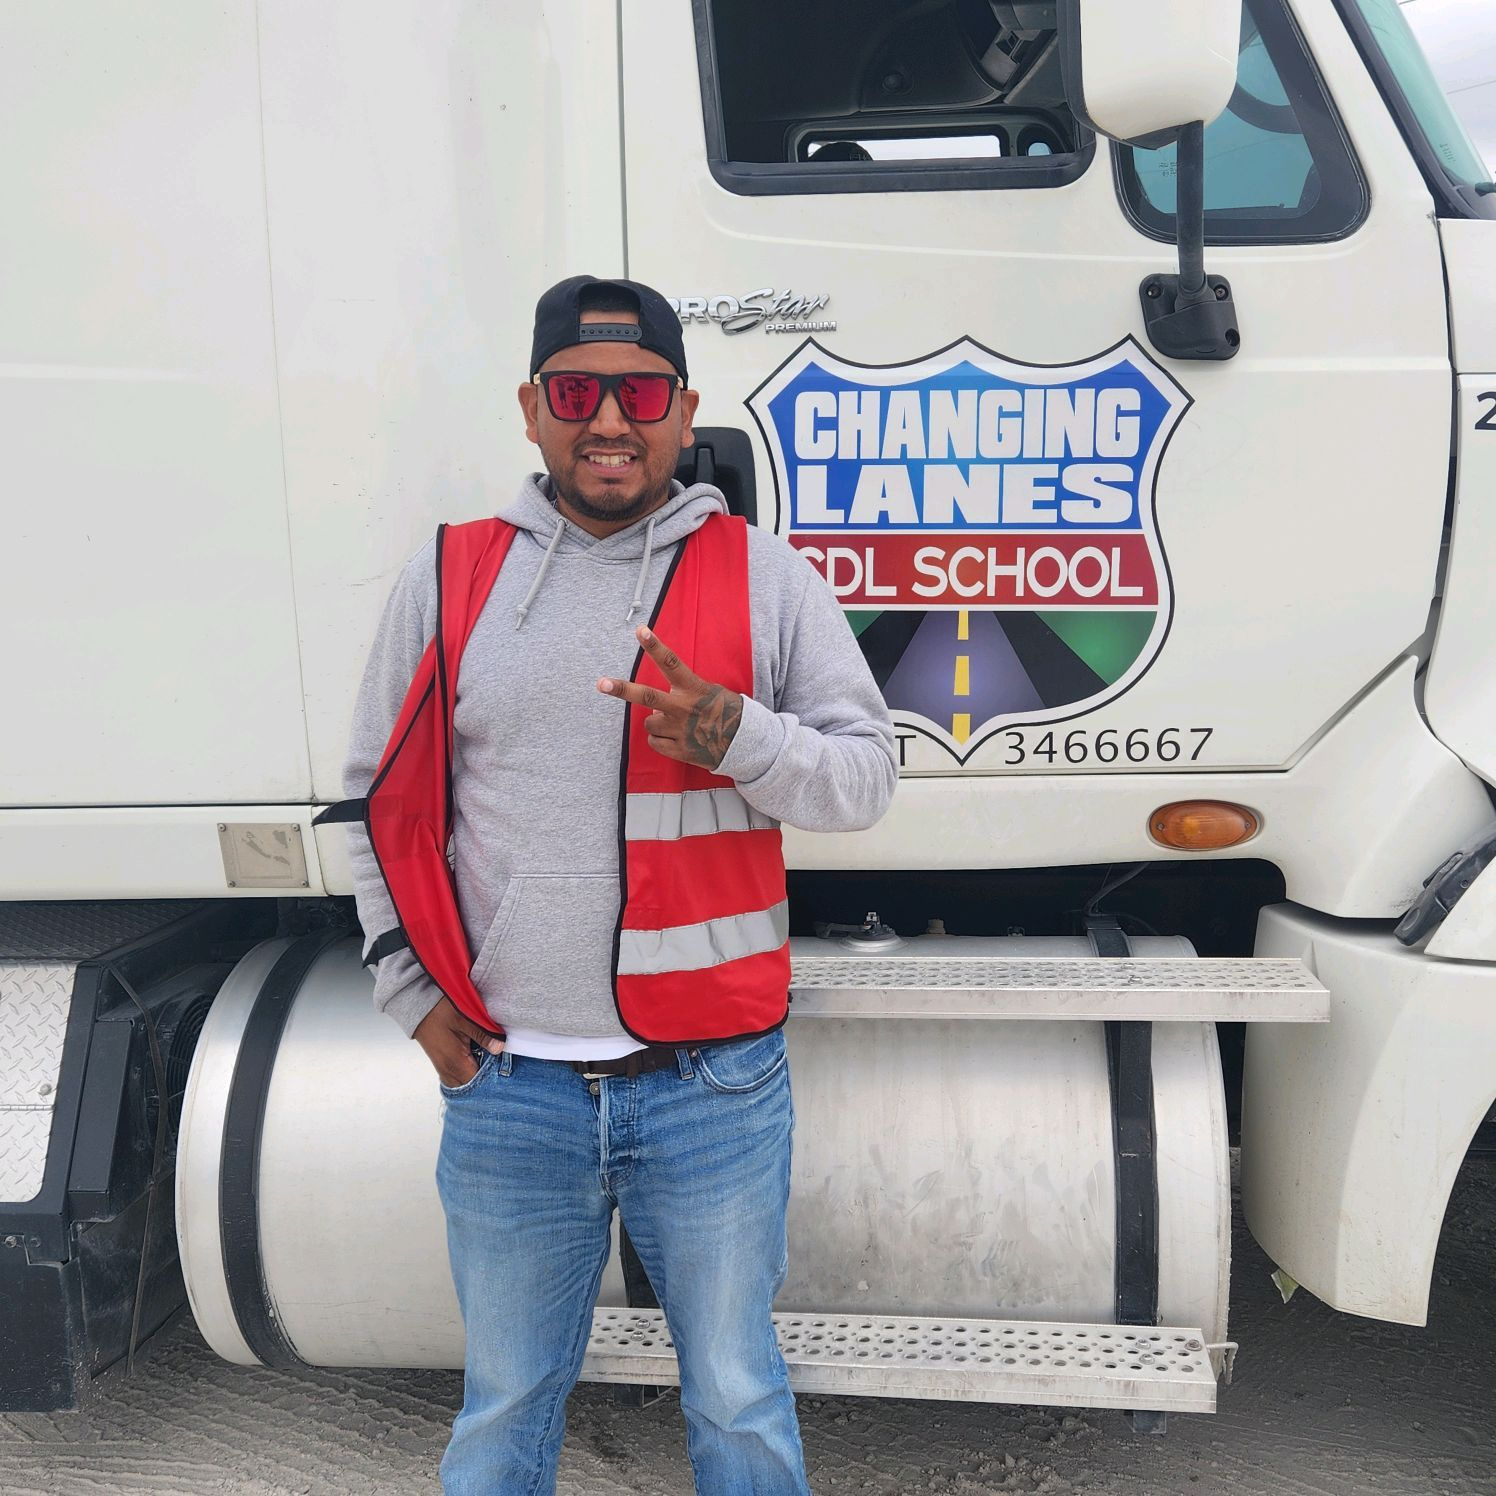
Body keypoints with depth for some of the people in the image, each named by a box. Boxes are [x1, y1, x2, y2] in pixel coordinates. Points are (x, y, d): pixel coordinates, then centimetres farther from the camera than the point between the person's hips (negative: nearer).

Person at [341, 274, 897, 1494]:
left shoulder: (766, 578, -1)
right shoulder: (450, 577, 3)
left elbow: (864, 776, -5)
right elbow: (382, 799, 9)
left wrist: (732, 732, -24)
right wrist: (415, 990, 4)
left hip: (715, 1084, -1)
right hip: (503, 1087, 2)